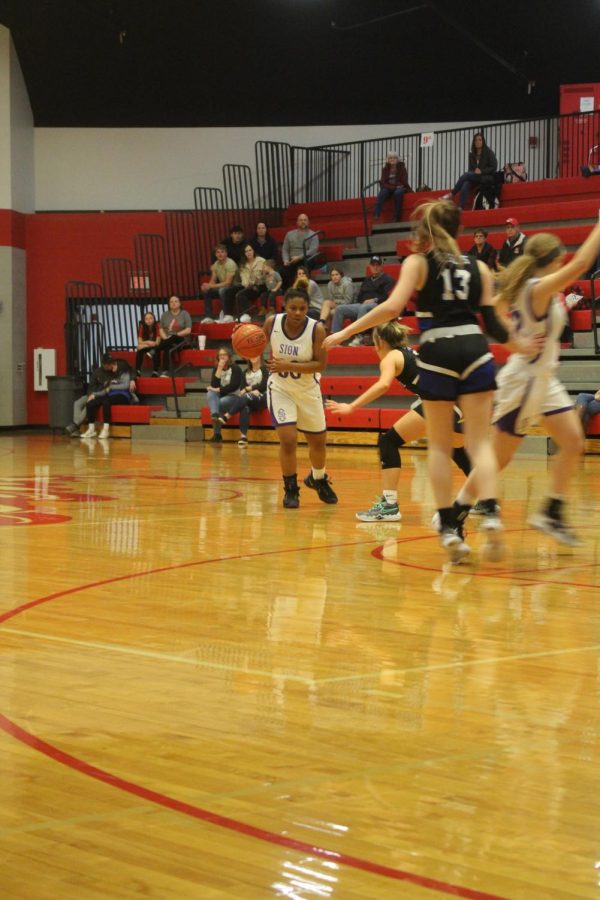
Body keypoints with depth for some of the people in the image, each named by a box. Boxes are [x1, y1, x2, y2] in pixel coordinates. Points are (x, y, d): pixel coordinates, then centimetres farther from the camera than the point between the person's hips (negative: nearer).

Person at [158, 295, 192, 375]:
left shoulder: (185, 314, 4)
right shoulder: (165, 314, 15)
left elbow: (188, 330, -4)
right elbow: (161, 329, 10)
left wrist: (176, 334, -16)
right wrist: (165, 338, -12)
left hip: (180, 340, -2)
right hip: (167, 340, 2)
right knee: (167, 349, -36)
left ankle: (154, 351, -40)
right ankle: (165, 371, -41)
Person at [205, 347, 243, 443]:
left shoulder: (235, 368, -4)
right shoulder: (216, 368, 9)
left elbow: (234, 386, -14)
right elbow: (213, 385, -6)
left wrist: (218, 390, -16)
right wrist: (219, 369, -11)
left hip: (232, 397, -4)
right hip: (219, 396, 4)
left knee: (220, 403, -33)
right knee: (210, 393, -29)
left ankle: (217, 433, -29)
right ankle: (215, 414, -55)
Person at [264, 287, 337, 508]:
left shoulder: (317, 329, -22)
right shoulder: (272, 323, -17)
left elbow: (321, 365, -23)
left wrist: (289, 366, -32)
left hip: (308, 389, 1)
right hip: (280, 388, -1)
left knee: (318, 441, 15)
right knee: (288, 440, -15)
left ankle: (318, 479, 45)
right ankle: (290, 490, 5)